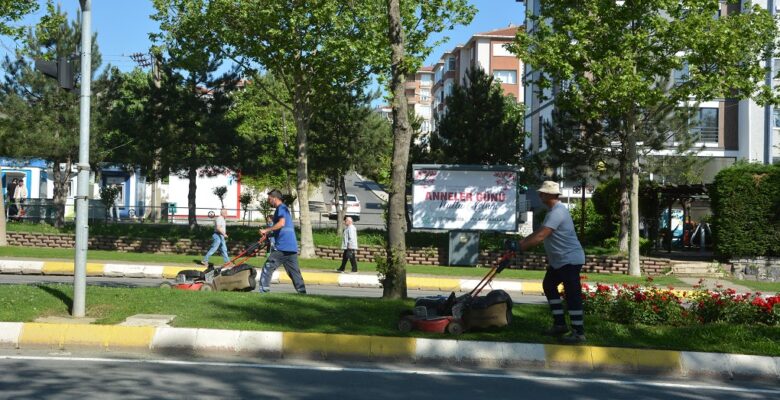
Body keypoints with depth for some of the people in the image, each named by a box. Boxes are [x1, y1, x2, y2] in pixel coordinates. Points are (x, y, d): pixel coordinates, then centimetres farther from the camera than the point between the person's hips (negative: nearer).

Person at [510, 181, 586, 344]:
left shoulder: (557, 212, -23)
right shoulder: (553, 210, 13)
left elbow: (540, 236, -30)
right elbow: (539, 231, 19)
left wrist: (520, 246, -27)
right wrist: (522, 242, 11)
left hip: (570, 259, -11)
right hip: (558, 260, 11)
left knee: (572, 294, -9)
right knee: (549, 286, 17)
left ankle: (578, 332, -6)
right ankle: (559, 324, 21)